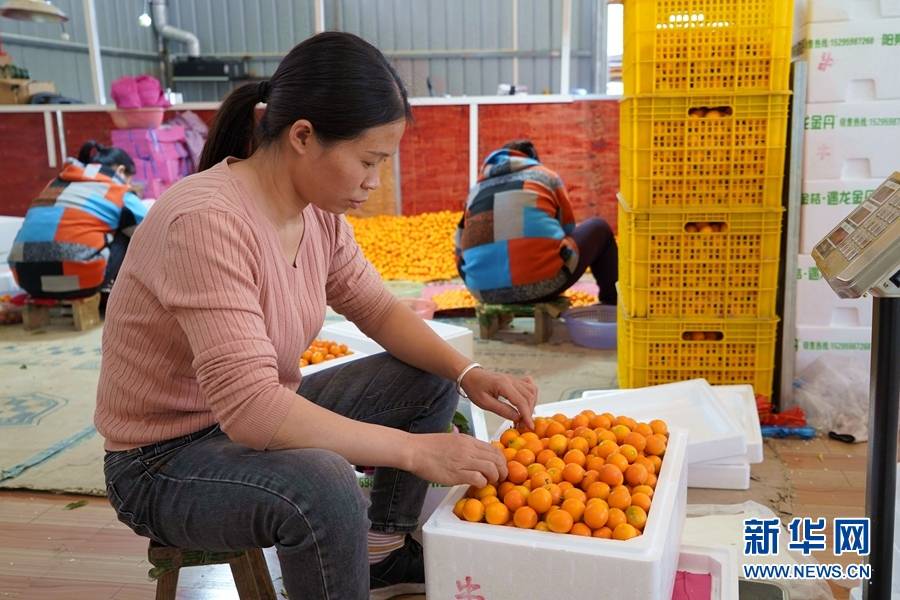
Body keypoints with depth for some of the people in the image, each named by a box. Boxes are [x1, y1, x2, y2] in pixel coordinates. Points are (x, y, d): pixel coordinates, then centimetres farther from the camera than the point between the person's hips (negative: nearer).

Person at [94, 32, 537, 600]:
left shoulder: (318, 211, -6)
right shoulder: (207, 222, -31)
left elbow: (379, 308, 4)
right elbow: (250, 409, -35)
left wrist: (467, 372, -12)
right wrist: (416, 450, -31)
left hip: (260, 418, 9)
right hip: (165, 462, -8)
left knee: (430, 380, 5)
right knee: (324, 488, -36)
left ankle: (382, 551, 15)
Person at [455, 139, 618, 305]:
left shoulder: (477, 189, 22)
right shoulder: (545, 175, 16)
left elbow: (461, 253, 22)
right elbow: (568, 229, 25)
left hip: (486, 293, 4)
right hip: (543, 284, -4)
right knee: (599, 228, 24)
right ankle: (611, 303, 37)